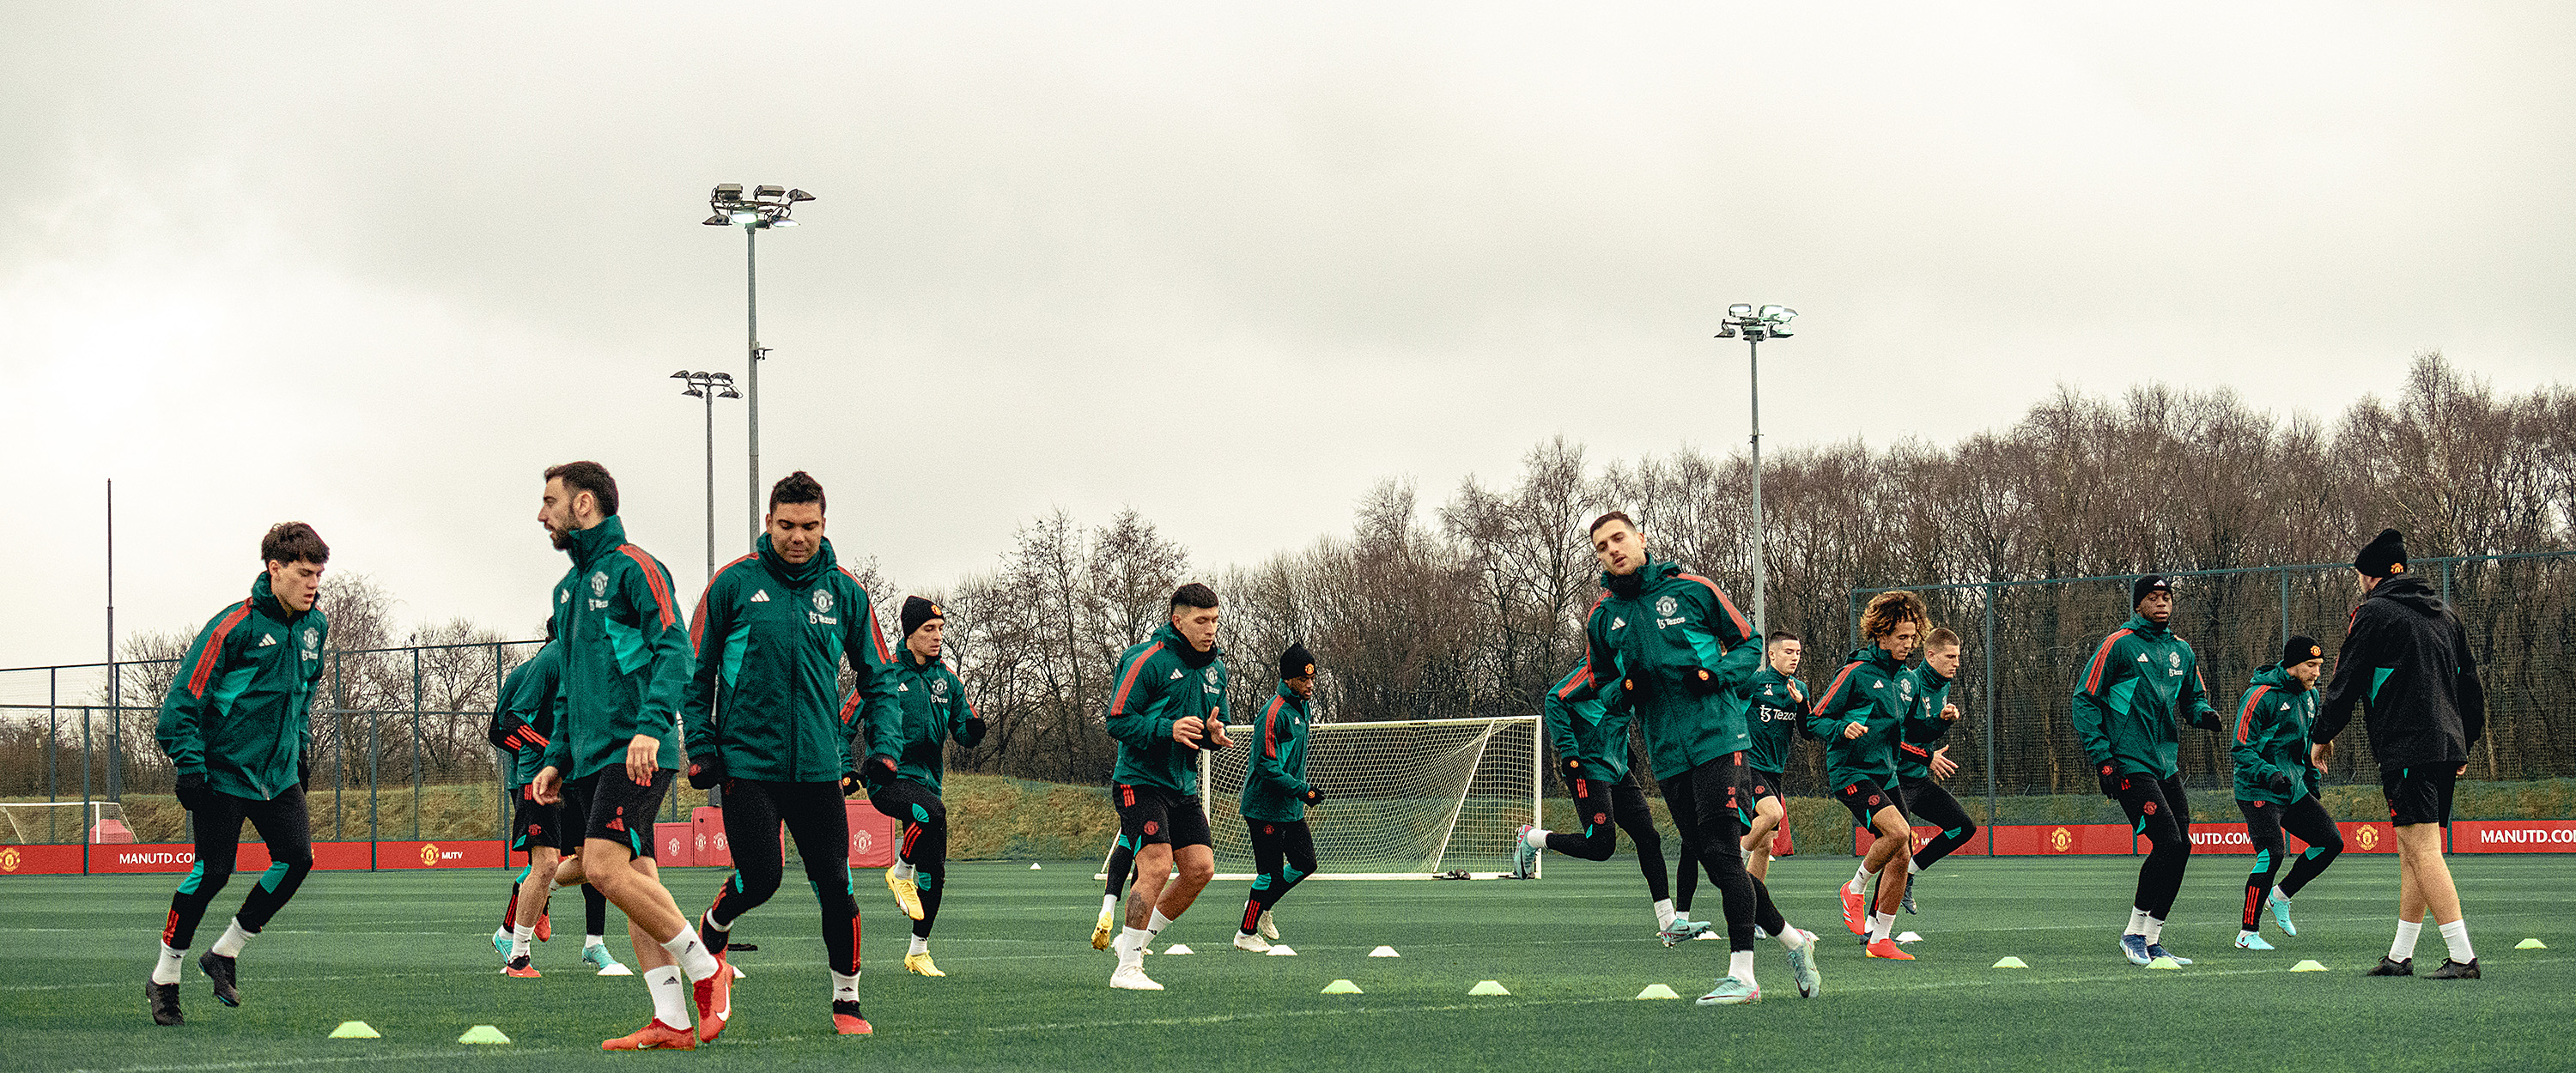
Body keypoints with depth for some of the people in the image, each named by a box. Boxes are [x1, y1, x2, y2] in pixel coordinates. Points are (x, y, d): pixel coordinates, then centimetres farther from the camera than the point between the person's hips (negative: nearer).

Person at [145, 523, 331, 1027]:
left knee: (296, 859, -5)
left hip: (278, 773, 6)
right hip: (224, 772, -6)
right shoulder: (235, 626, -16)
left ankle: (225, 953, 13)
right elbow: (185, 696, -15)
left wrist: (301, 749, 21)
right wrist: (189, 765, -19)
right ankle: (164, 977, 10)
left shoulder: (314, 626, 5)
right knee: (212, 872, -6)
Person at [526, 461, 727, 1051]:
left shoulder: (633, 566, -5)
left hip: (635, 752, -9)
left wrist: (651, 725, -26)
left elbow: (674, 651, -15)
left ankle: (706, 971, -7)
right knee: (636, 881, 3)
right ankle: (672, 1022, 1)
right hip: (591, 758, 9)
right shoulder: (568, 586, 22)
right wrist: (557, 759, 20)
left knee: (605, 866, -20)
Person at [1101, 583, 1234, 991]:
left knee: (1200, 867, -2)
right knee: (1157, 866, -18)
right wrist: (1168, 729, -28)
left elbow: (1218, 726, 20)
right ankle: (1127, 968, -10)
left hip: (1183, 787, 8)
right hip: (1139, 783, -8)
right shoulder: (1147, 661, -13)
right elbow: (1117, 721, -15)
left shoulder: (1215, 667, 10)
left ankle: (1134, 940, 15)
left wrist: (1213, 733, -4)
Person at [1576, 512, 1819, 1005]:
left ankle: (1742, 973, -14)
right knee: (1718, 862, 5)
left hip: (1719, 737, -5)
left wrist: (1715, 674, -10)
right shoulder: (1602, 617, 11)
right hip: (1668, 756, 5)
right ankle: (1792, 939, 23)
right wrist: (1626, 688, -2)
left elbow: (1749, 643, 8)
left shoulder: (1690, 589, 2)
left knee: (1723, 853, -14)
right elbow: (1599, 688, 20)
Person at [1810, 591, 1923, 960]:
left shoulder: (1906, 680, 13)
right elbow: (1815, 720, -6)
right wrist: (1844, 730, -25)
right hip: (1850, 772, -7)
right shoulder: (1857, 673, -8)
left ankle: (1880, 939, 10)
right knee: (1897, 832, -28)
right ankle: (1854, 889, -2)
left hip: (1885, 774, 7)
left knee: (1902, 857, -1)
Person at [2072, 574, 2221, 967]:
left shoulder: (2180, 650, 13)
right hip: (2128, 763, -7)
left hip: (2166, 763, 7)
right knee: (2168, 842, -17)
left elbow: (2192, 697, 25)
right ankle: (2135, 933, -5)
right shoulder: (2118, 644, -6)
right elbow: (2085, 699, -6)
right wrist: (2101, 757, -12)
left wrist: (2203, 713, 0)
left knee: (2180, 848, 2)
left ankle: (2151, 940, 11)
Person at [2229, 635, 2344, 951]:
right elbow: (2241, 749, -16)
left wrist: (2312, 785, 24)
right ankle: (2248, 933, -13)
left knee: (2331, 841, 2)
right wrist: (2269, 775, -29)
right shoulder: (2261, 696, -15)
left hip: (2295, 791, 8)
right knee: (2271, 854, -21)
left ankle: (2281, 895, 19)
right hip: (2258, 792, -8)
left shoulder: (2309, 696, 11)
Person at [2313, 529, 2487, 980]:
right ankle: (2400, 956, 17)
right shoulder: (2444, 614, 19)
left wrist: (2322, 736, 10)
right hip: (2447, 746, 8)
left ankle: (2462, 956, -21)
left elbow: (2346, 682, -3)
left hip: (2406, 748, -8)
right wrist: (2463, 744, 31)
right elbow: (2471, 685, 22)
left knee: (2422, 850, -12)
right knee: (2412, 851, 14)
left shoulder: (2375, 613, -4)